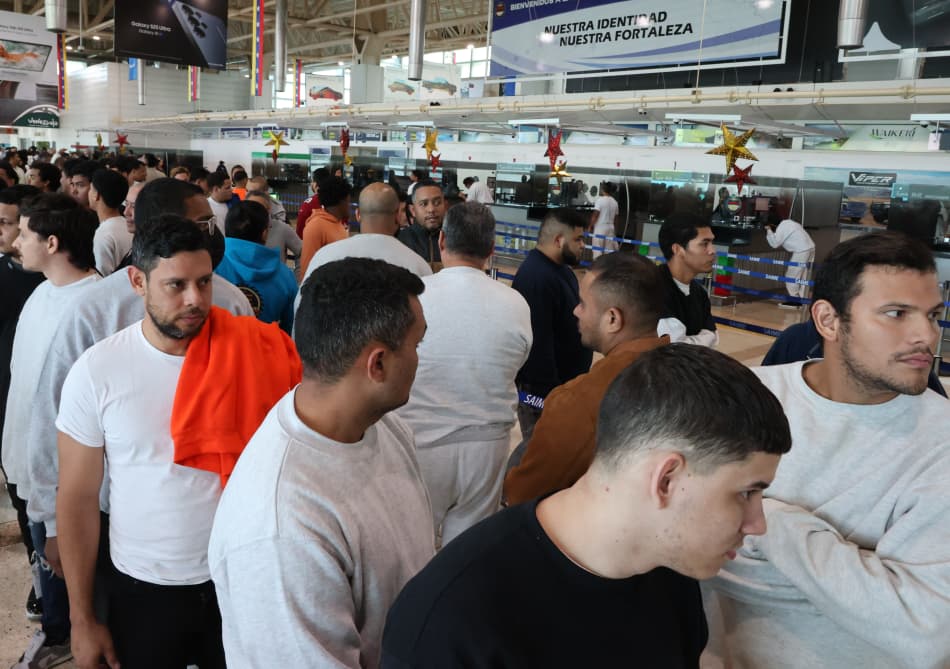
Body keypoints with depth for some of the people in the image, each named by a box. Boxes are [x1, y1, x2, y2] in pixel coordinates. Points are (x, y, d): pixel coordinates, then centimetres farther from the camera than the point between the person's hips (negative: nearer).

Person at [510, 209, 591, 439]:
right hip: (541, 389, -10)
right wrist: (547, 397, -26)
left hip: (565, 383, 10)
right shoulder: (536, 278, -26)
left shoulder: (561, 269, 8)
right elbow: (537, 345, -28)